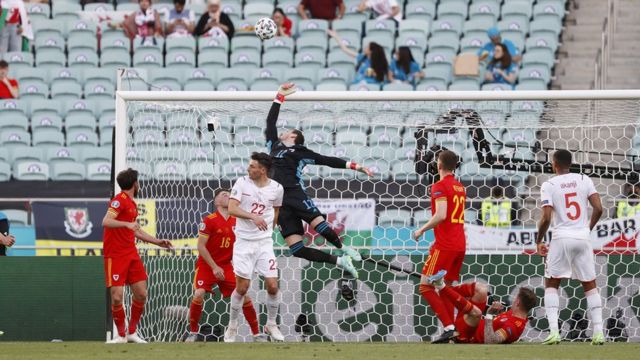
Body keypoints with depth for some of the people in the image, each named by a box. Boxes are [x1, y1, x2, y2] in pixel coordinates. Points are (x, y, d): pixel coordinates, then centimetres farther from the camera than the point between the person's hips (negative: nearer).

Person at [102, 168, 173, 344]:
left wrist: (158, 242, 28)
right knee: (117, 297, -11)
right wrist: (127, 224, -36)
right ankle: (121, 335, 3)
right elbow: (106, 222, -24)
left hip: (131, 254, 8)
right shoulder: (120, 200, -10)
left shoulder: (132, 204, 17)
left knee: (141, 294, 3)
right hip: (115, 256, -8)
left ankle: (132, 332, 16)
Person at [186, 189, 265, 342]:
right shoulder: (209, 220, -12)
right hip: (206, 265, -4)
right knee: (198, 295, -23)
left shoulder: (236, 221, 3)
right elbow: (201, 246, -14)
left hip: (226, 266, 4)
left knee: (244, 297, -5)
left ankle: (257, 334, 7)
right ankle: (193, 333, -5)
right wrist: (214, 267, -17)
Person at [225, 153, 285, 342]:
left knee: (272, 285, -4)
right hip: (244, 241, -1)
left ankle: (271, 324, 18)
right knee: (242, 287, -2)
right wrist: (253, 216, -29)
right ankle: (232, 327, 16)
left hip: (265, 242, 2)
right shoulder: (242, 183, -6)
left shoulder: (276, 188, -1)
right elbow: (232, 208, -15)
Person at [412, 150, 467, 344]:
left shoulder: (440, 186, -10)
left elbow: (441, 215, -22)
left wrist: (421, 230, -10)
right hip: (460, 244, 8)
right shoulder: (460, 187, 16)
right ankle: (451, 329, 6)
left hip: (445, 245, -8)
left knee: (426, 286, -6)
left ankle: (449, 327, -17)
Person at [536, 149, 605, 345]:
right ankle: (598, 332, 5)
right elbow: (598, 209, -1)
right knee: (590, 284, 13)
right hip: (583, 237, 2)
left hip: (562, 238, -2)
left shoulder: (549, 185, -3)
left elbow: (546, 219, -9)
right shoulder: (584, 180, 5)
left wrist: (539, 241, 5)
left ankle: (554, 331, -4)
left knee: (551, 284, 11)